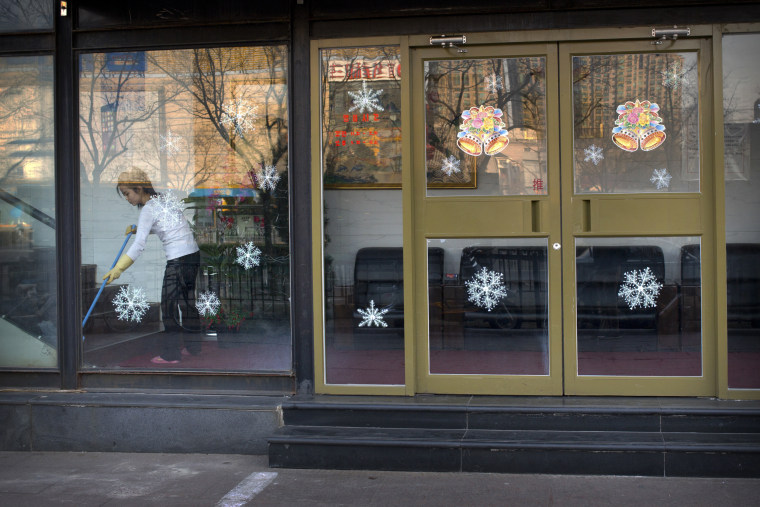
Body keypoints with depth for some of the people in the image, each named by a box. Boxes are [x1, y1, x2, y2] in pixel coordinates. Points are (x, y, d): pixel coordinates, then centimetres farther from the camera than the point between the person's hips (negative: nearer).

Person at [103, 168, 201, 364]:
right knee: (187, 303, 16)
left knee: (170, 304, -1)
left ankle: (171, 353, 4)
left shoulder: (149, 209, -12)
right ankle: (193, 347, 24)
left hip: (179, 259, -9)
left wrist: (117, 269, -15)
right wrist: (136, 228, 18)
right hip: (193, 254, 9)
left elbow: (139, 245, -17)